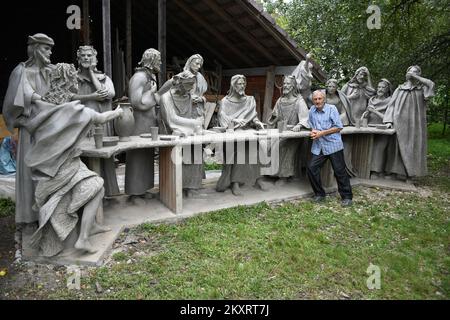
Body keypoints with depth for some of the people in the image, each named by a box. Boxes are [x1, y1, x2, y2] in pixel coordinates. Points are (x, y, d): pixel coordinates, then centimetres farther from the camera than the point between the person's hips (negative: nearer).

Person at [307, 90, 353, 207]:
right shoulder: (312, 110, 8)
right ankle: (319, 194, 12)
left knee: (339, 171, -1)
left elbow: (339, 127, -10)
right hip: (318, 146, 5)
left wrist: (322, 133, -14)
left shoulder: (331, 108, -7)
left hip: (333, 145, -5)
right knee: (311, 168, -5)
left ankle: (347, 197, 11)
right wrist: (313, 131, -2)